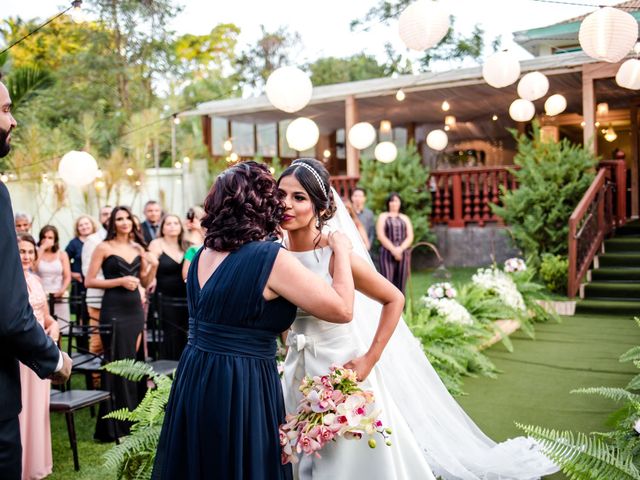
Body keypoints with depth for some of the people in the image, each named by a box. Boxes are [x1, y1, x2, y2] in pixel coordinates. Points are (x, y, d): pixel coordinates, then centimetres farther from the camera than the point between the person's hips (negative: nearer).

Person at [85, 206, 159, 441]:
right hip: (113, 310, -5)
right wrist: (120, 281, -15)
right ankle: (113, 427, 7)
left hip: (135, 309, 5)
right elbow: (89, 281, -7)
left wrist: (153, 266, -3)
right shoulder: (104, 247, -3)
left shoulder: (138, 248, 12)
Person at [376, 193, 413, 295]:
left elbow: (410, 237, 8)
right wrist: (393, 249, -11)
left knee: (400, 285, -1)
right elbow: (381, 236, -1)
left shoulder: (405, 218, 18)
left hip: (404, 254, 3)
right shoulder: (383, 216, 10)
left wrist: (400, 249, -9)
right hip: (387, 253, -3)